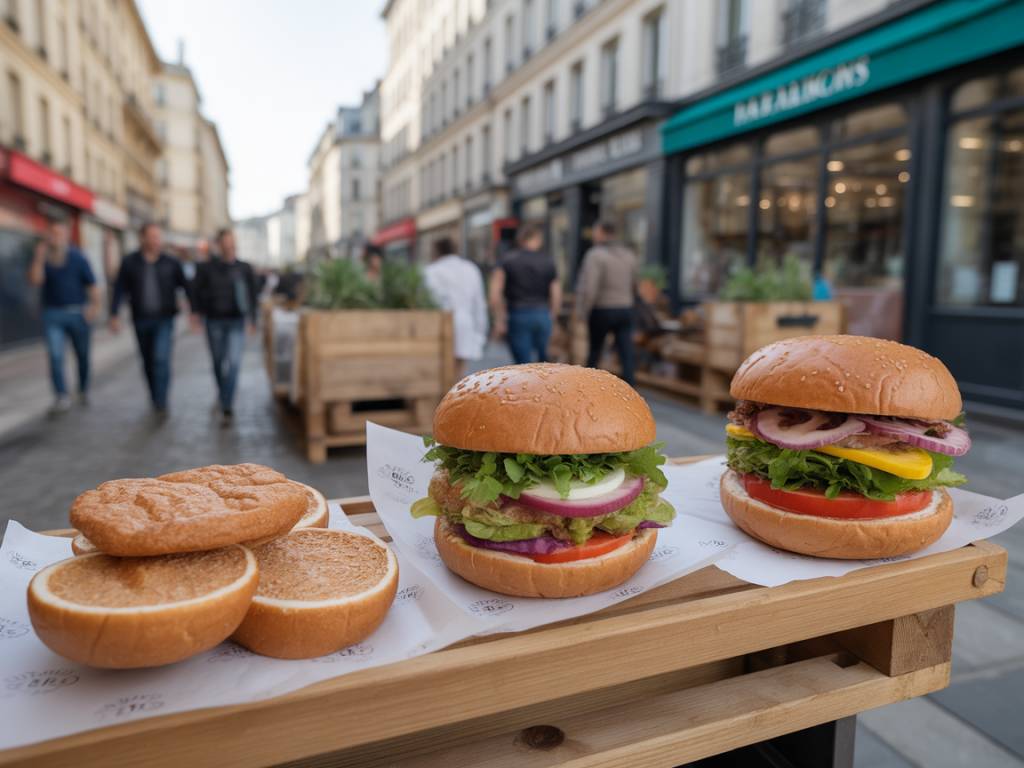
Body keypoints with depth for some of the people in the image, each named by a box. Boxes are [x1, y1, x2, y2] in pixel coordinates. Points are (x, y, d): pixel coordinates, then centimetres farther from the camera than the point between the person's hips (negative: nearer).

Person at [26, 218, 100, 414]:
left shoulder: (77, 257, -1)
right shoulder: (42, 256, 3)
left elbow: (91, 284, -1)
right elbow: (35, 280, -11)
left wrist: (95, 305, -11)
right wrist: (39, 258, -19)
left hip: (77, 313, -1)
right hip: (52, 315, 1)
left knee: (82, 355, 10)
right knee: (55, 355, -11)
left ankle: (83, 390, 31)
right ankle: (61, 398, -12)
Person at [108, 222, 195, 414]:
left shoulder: (171, 263, 1)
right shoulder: (130, 262, 3)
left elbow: (185, 286, 5)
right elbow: (119, 290, 4)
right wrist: (114, 315, -2)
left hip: (164, 320, -2)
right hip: (141, 320, 2)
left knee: (161, 358, -16)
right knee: (148, 362, 11)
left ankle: (161, 402, -11)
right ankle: (155, 398, 29)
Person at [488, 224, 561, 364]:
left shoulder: (507, 259, 0)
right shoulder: (548, 260, 6)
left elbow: (495, 293, -9)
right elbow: (556, 296, 3)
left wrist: (499, 320, -4)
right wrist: (551, 318, 15)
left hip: (517, 315, -2)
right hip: (542, 314, 2)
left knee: (524, 362, 0)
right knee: (544, 360, 16)